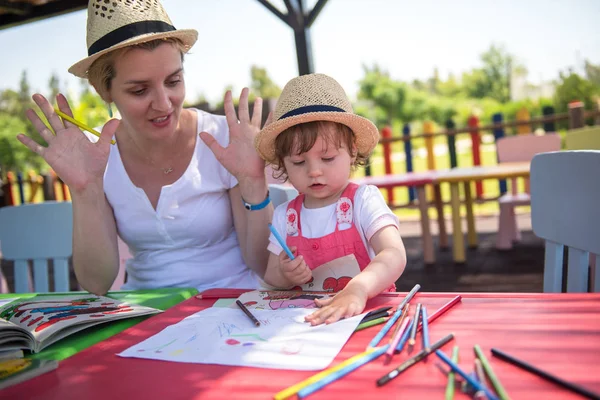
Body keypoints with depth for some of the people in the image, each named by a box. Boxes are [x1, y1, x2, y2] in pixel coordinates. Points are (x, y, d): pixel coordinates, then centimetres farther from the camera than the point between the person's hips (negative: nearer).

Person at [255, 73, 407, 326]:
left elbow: (394, 256, -22)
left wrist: (357, 290, -39)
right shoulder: (284, 216, 4)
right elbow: (270, 279, 8)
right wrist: (285, 277, -14)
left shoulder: (363, 201, -7)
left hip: (368, 311, -2)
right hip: (306, 318, 3)